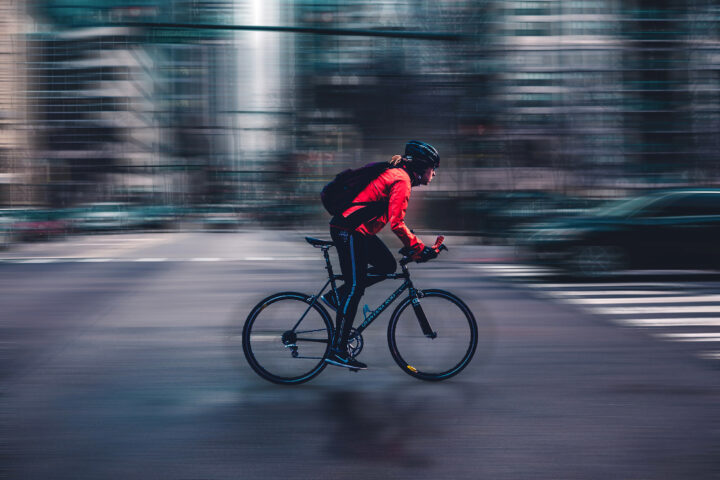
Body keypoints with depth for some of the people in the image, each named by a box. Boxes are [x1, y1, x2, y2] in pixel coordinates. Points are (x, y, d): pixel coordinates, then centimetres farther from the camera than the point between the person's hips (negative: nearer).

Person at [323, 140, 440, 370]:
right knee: (355, 287, -8)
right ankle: (337, 350, -4)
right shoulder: (401, 180, -14)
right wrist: (419, 248, -16)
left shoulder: (396, 174, 18)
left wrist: (412, 246, 22)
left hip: (357, 230, 10)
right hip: (349, 231, -10)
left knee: (387, 265, 12)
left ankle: (336, 297, 14)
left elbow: (394, 219, 26)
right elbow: (396, 223, -22)